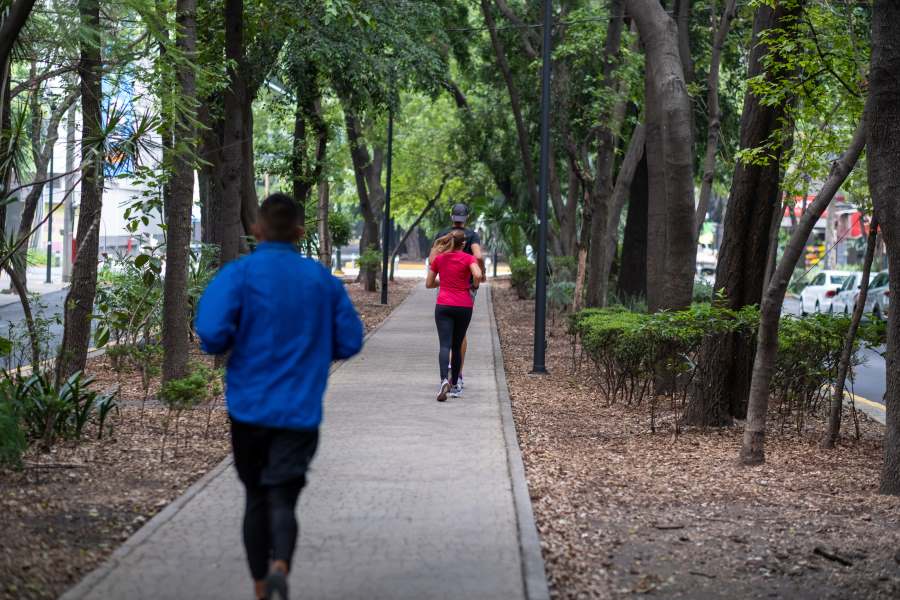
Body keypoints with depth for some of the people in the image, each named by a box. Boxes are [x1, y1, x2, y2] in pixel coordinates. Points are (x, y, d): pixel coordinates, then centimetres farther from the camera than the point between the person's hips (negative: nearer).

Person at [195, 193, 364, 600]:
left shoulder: (239, 274, -6)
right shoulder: (322, 280, 4)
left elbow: (211, 333, -19)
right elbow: (349, 342, 7)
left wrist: (222, 348, 4)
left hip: (249, 407, 0)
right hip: (300, 411, 1)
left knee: (257, 498, 15)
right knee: (283, 500, -3)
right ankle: (279, 567, -32)